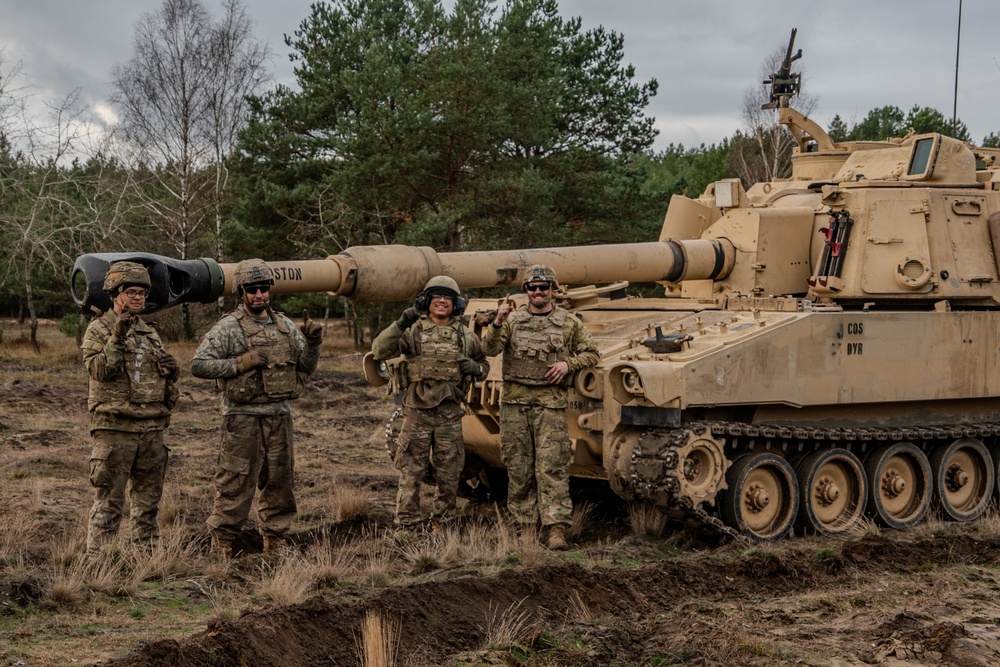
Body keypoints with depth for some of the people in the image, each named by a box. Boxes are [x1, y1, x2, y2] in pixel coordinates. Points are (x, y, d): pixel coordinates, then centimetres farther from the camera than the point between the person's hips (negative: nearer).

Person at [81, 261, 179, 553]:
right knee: (109, 499, -6)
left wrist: (171, 372, 2)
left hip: (151, 428, 6)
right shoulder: (98, 330, -2)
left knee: (148, 496, 13)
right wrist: (116, 339, -25)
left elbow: (164, 377, 24)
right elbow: (98, 370, -15)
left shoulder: (150, 333, 17)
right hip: (114, 427, -6)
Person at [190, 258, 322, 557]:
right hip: (243, 418, -6)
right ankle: (221, 546, 6)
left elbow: (305, 367, 16)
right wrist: (242, 362, -18)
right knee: (236, 485, -3)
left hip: (280, 417, 6)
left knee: (279, 483, 12)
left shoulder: (284, 325, 12)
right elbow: (198, 365, -13)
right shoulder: (229, 327, -7)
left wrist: (313, 343, -3)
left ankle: (276, 543, 23)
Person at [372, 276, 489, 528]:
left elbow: (484, 366, 20)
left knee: (449, 473, 9)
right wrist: (399, 325, -22)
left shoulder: (465, 336, 10)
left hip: (450, 413, 2)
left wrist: (475, 368, -4)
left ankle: (443, 520, 22)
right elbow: (379, 351, -9)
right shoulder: (413, 331, 1)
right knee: (411, 472, 0)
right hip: (417, 411, -2)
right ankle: (406, 522, 7)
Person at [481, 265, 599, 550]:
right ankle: (525, 525, 14)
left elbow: (592, 353, 13)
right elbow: (489, 349, -3)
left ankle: (557, 529, -11)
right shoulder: (513, 319, 10)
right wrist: (498, 322, -21)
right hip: (515, 401, 2)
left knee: (552, 467, -8)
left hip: (550, 402, -2)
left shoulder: (569, 322, 9)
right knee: (518, 468, 5)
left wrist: (568, 364, -5)